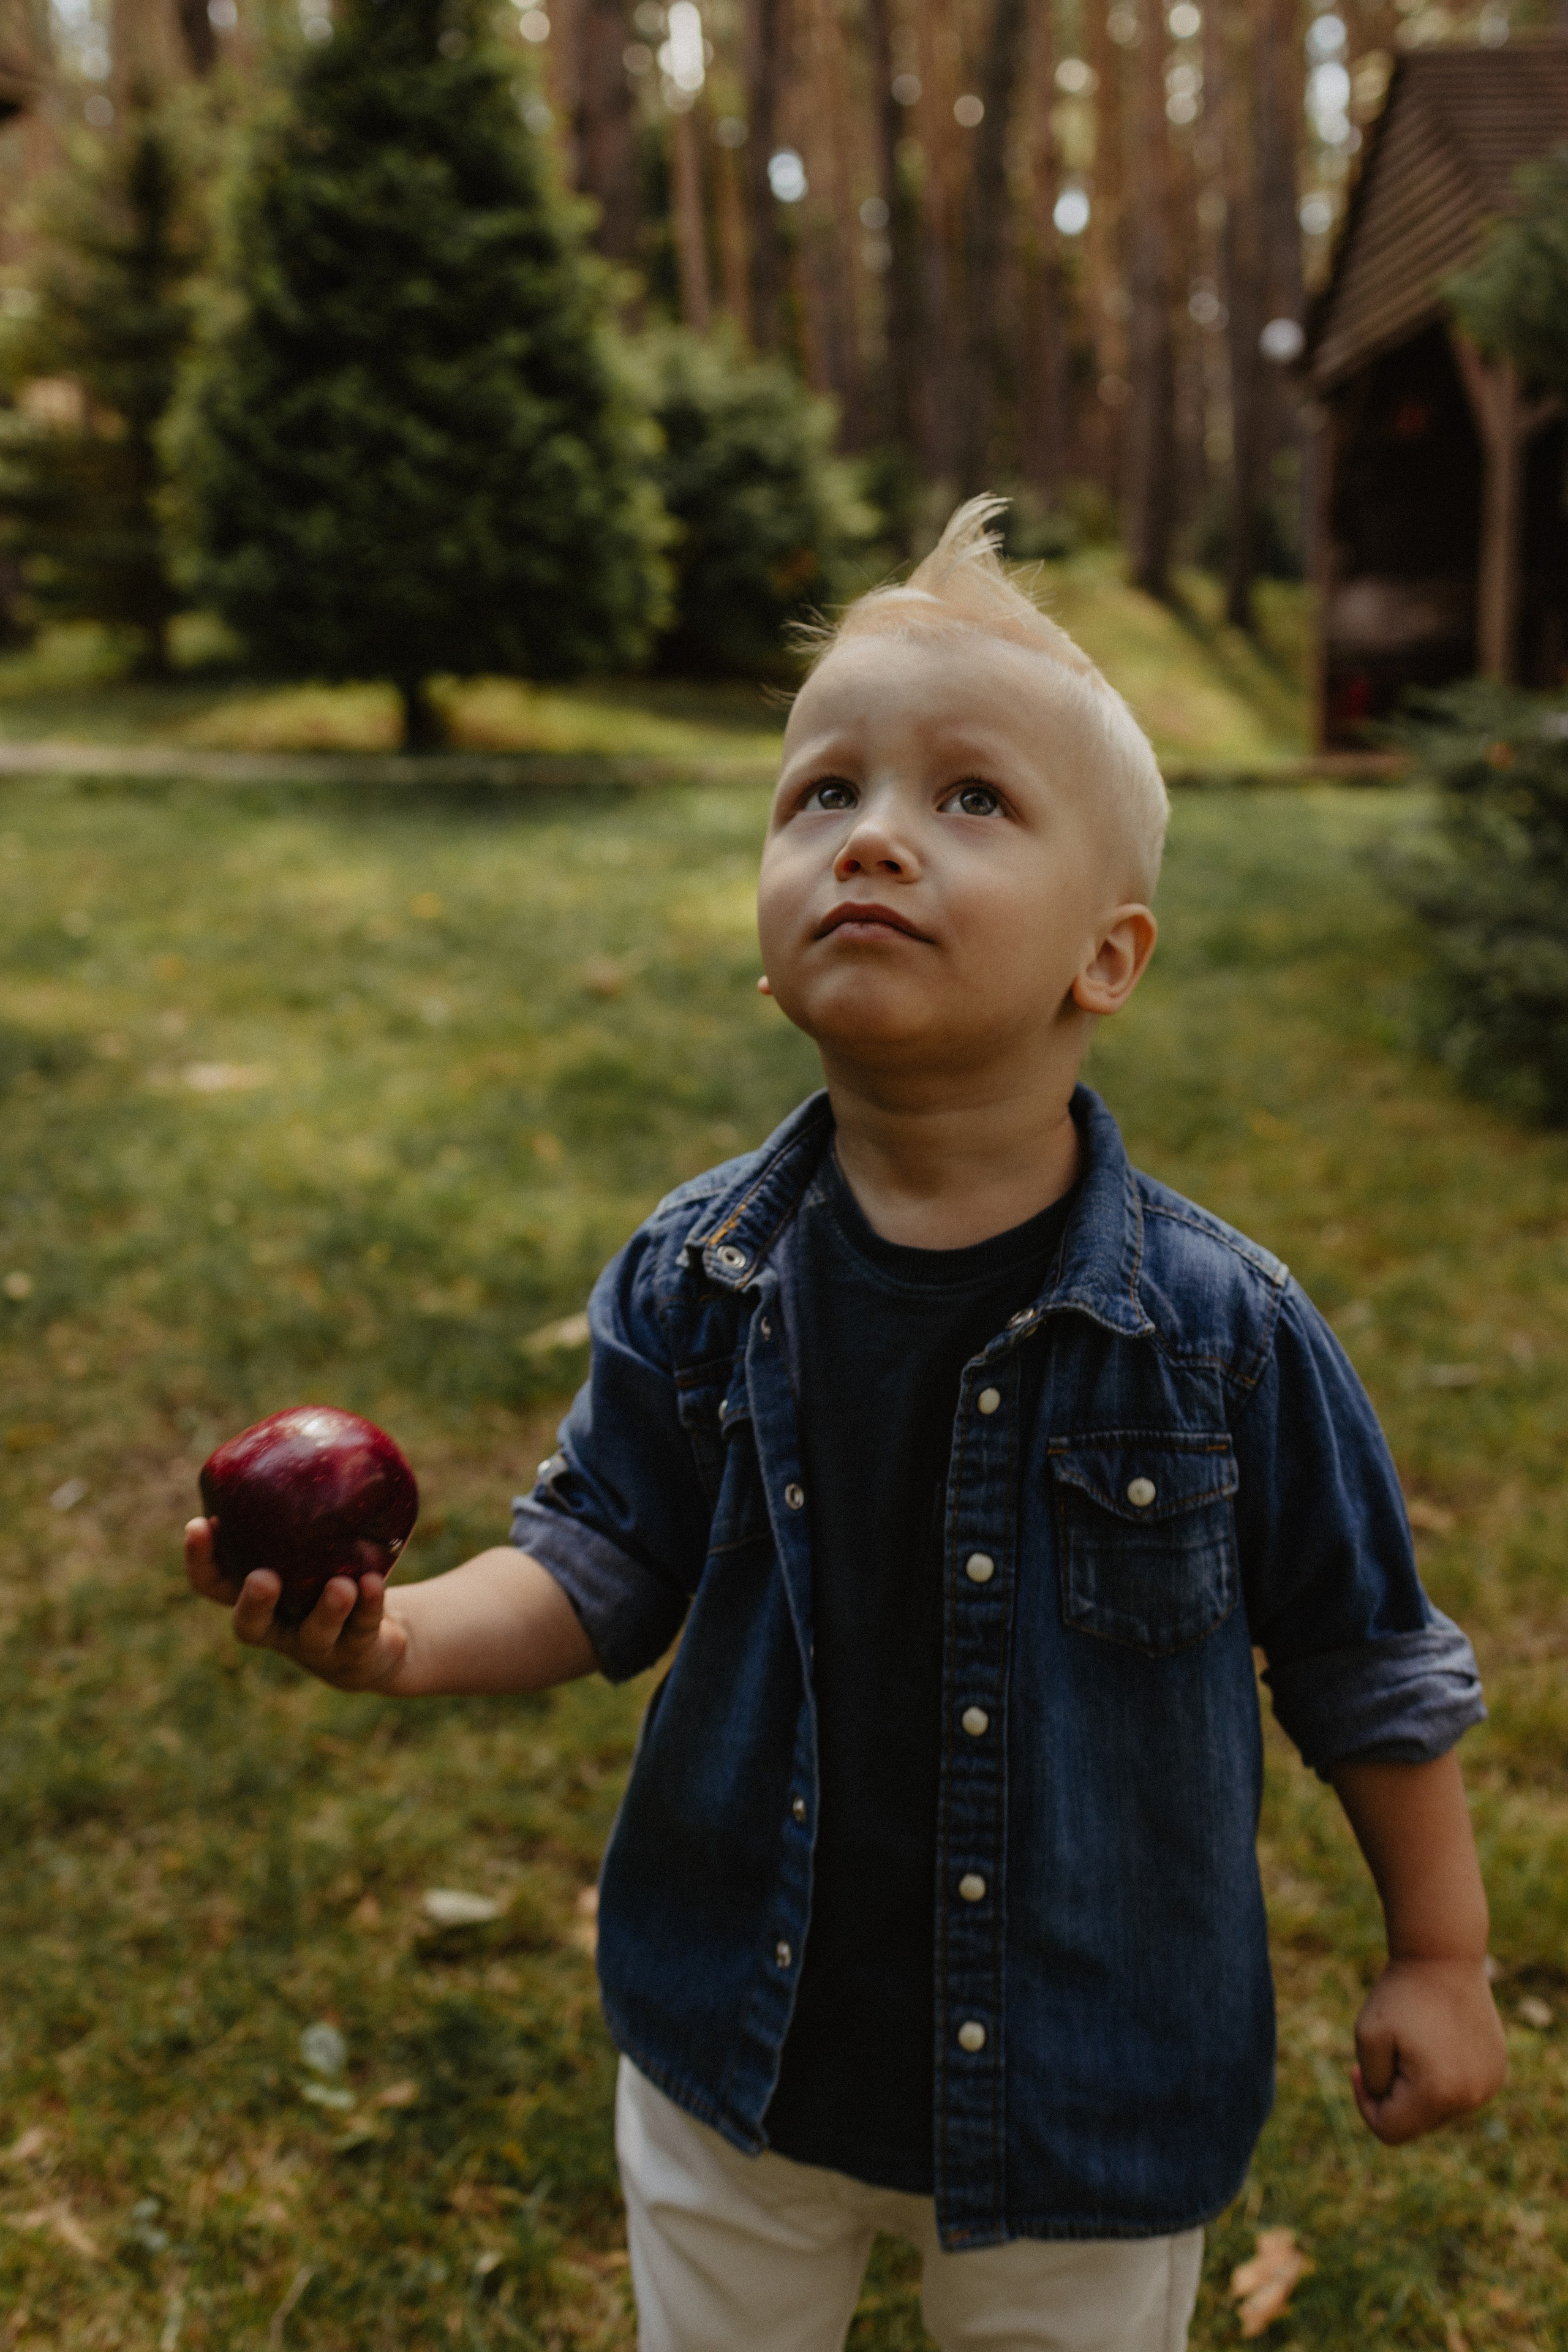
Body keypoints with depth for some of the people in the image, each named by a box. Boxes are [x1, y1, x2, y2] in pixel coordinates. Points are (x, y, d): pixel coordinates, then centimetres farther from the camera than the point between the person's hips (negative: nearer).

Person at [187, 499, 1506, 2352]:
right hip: (740, 2054, 3)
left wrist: (1441, 1957, 0)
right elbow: (607, 1565, -5)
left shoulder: (1222, 1328, -20)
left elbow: (1365, 1662, -8)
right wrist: (413, 1638, -23)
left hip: (1091, 2089, -2)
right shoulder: (698, 1280, -14)